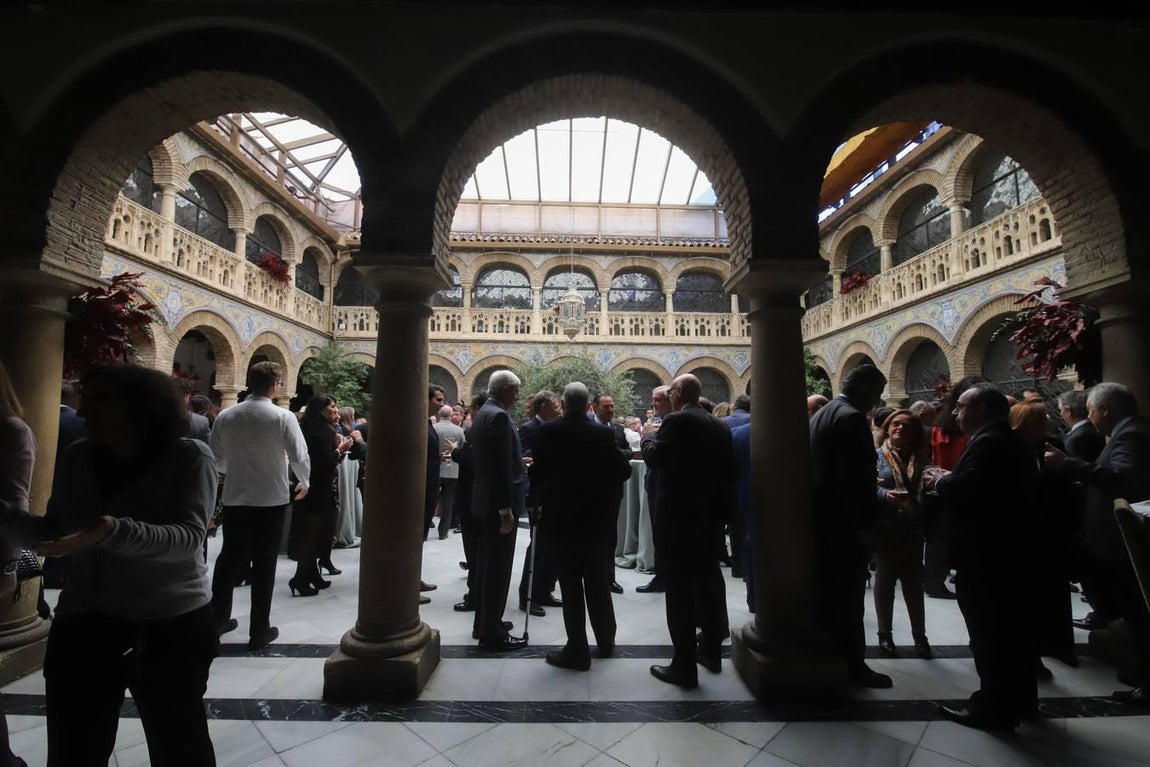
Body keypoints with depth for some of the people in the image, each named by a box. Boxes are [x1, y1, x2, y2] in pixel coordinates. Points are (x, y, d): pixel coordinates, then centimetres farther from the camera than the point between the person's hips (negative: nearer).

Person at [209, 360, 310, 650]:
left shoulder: (225, 416, -1)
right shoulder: (283, 417, -14)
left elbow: (216, 458, 8)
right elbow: (300, 457, -15)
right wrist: (303, 483, 5)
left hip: (234, 498, 4)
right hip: (270, 499, -4)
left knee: (229, 558, 19)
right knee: (264, 564, 7)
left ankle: (217, 619, 33)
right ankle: (259, 631, 16)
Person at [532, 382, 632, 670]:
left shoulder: (549, 431, -12)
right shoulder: (603, 434, -6)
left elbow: (538, 472, -11)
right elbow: (623, 470, -5)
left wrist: (544, 494, 9)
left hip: (563, 514, -3)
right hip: (595, 514, 3)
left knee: (571, 582, 7)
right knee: (596, 577, 20)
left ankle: (578, 650, 14)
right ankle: (606, 639, 35)